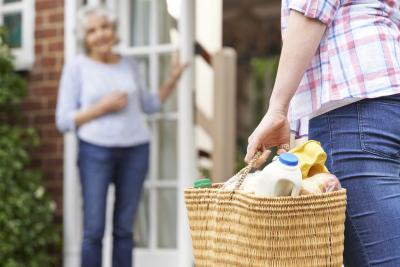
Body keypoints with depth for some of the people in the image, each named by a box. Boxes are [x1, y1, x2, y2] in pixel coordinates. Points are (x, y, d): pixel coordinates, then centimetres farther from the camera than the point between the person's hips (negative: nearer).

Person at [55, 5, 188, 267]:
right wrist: (102, 107, -15)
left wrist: (173, 79, 9)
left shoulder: (129, 65, 9)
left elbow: (148, 105, 21)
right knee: (94, 230, -6)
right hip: (96, 151, -3)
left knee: (124, 228, 6)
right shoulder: (76, 68, -2)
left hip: (135, 150, 3)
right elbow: (64, 120, -4)